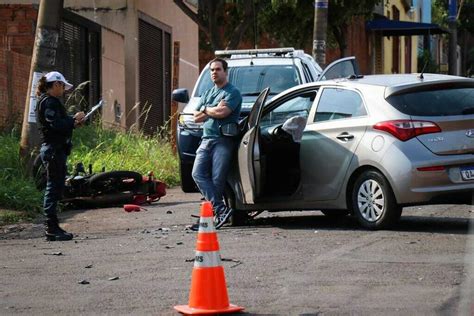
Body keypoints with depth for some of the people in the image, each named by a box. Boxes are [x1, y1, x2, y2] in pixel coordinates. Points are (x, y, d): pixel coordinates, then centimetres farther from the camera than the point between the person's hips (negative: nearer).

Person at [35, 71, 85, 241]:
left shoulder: (49, 101, 19)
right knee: (53, 188, -9)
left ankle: (52, 227, 15)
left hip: (54, 149, 11)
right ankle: (52, 229, -8)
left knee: (54, 189, 12)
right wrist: (73, 119, -11)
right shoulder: (49, 102, -12)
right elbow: (56, 125, -23)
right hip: (53, 150, -11)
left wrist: (72, 123, 9)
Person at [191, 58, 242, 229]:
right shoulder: (207, 94, 25)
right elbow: (196, 117, 15)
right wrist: (215, 110, 1)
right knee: (198, 173, -12)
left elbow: (222, 112, -15)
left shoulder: (232, 92, 1)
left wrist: (206, 109, 2)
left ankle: (215, 215, -8)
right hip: (206, 139, 7)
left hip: (223, 140, -7)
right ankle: (221, 209, -18)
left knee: (217, 180, -10)